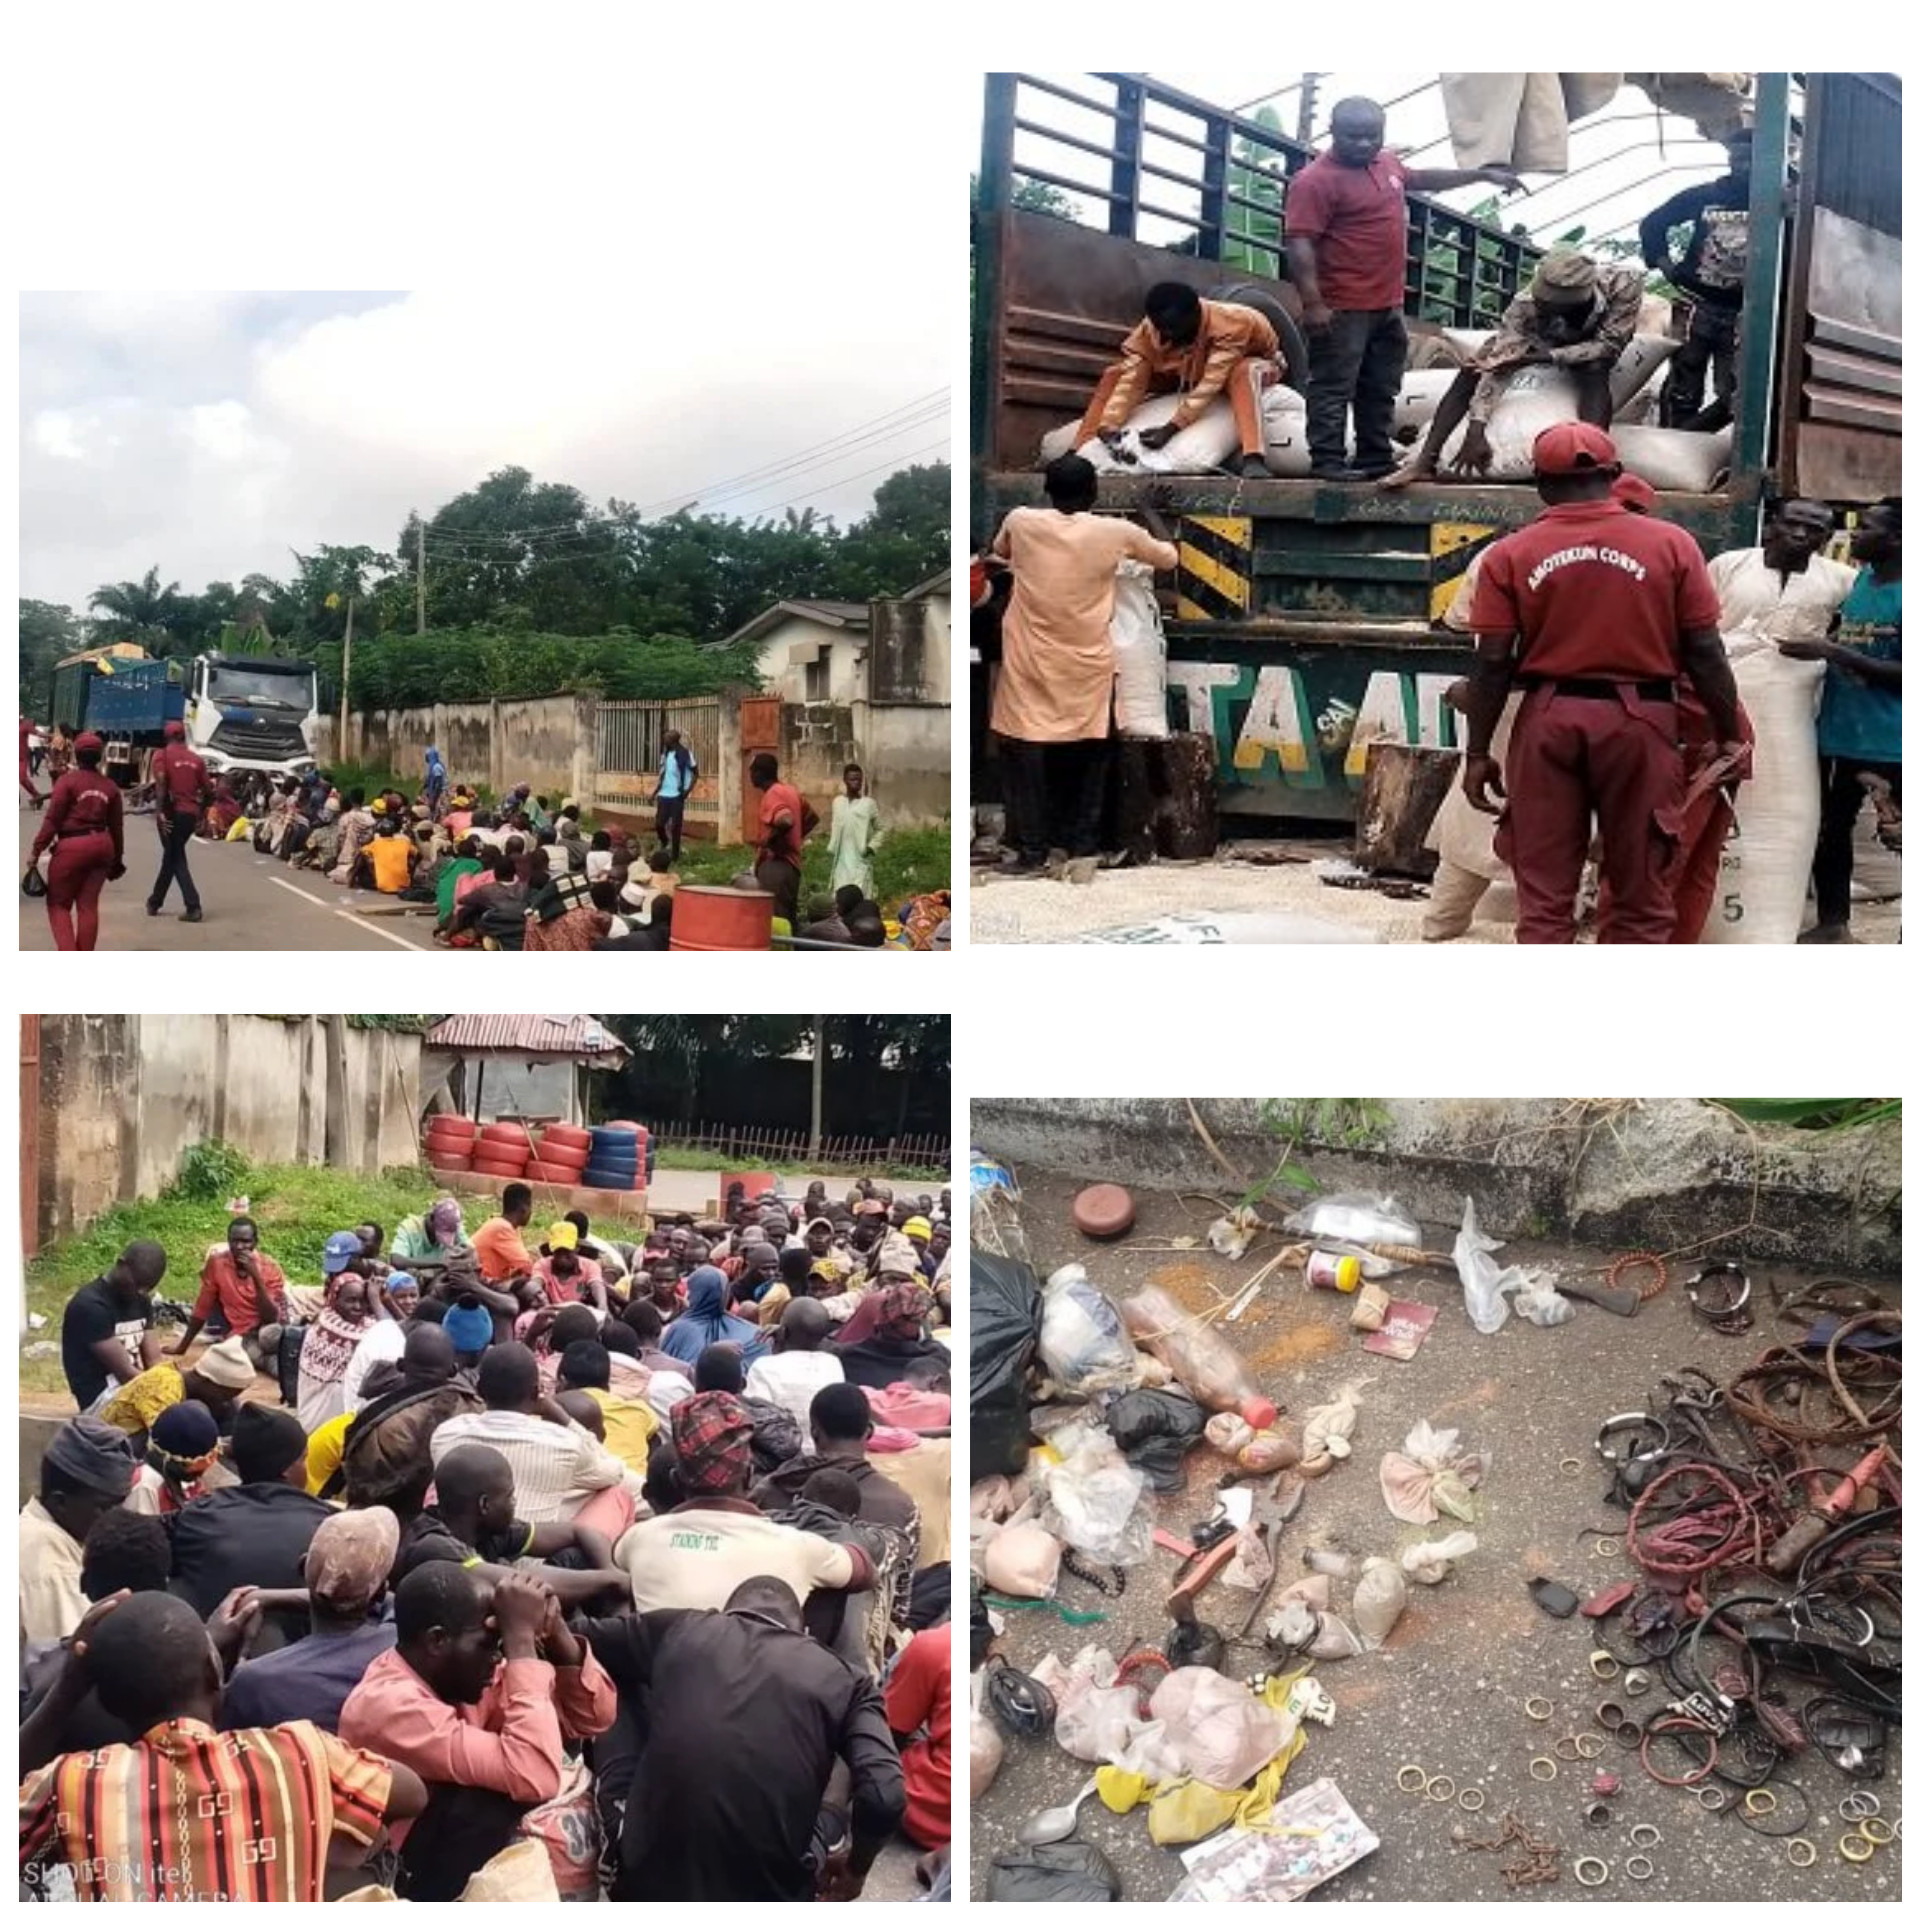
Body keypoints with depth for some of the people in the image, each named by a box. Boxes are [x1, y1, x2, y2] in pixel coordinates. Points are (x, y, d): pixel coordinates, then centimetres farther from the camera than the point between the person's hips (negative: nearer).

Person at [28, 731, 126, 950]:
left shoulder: (67, 781, -7)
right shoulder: (109, 786, 7)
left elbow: (52, 819, -10)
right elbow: (116, 826, 12)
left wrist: (37, 849, -5)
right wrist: (117, 858, 21)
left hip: (72, 846, -5)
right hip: (102, 845, 5)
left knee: (58, 903, 7)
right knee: (88, 904, 11)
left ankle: (68, 956, -8)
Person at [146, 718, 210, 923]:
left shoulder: (163, 755, -2)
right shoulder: (197, 759, 11)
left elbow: (161, 782, -17)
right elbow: (207, 789, 9)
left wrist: (159, 811, -20)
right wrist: (200, 814, 20)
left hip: (172, 812, -5)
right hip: (191, 813, 5)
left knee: (176, 859, 2)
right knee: (171, 856, 19)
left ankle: (193, 906, -10)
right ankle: (155, 901, 29)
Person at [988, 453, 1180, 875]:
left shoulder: (1021, 521, -6)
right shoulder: (1116, 532, -7)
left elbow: (1000, 551, 19)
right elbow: (1170, 557, 10)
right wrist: (1151, 513, 26)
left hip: (1030, 666, 0)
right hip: (1087, 666, 0)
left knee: (1025, 754, 8)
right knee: (1087, 758, 14)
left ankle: (1032, 851, 9)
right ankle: (1082, 848, 15)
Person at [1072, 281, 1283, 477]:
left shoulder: (1229, 325, -40)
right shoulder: (1149, 330, -27)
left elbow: (1210, 385, -46)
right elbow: (1131, 380, -31)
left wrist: (1169, 430, -54)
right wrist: (1108, 426, -47)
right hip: (1189, 372, 5)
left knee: (1243, 373, -44)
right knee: (1114, 375, -13)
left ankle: (1253, 459, -55)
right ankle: (1080, 452, -14)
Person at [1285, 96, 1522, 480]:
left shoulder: (1387, 164, 12)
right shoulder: (1316, 180, -14)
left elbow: (1424, 178, 31)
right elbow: (1300, 243, -20)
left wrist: (1483, 174, 36)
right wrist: (1312, 303, -26)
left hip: (1387, 305, 9)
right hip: (1342, 308, -9)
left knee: (1381, 390, 14)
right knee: (1333, 388, -5)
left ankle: (1376, 459, 22)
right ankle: (1327, 462, -3)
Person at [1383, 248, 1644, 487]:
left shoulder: (1623, 284, -39)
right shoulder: (1527, 306, -37)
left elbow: (1609, 346, -35)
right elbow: (1498, 363, -41)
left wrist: (1543, 357, -45)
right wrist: (1475, 430, -52)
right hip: (1544, 341, 1)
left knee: (1595, 371, -36)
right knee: (1474, 367, -22)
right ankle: (1425, 461, -25)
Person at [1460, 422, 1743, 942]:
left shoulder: (1510, 555, -1)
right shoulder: (1672, 544, 0)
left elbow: (1493, 663, -3)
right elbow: (1705, 653, -1)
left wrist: (1478, 753, 3)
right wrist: (1728, 736, 8)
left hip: (1549, 718, 0)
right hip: (1640, 720, 0)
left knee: (1544, 896, 7)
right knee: (1641, 895, 9)